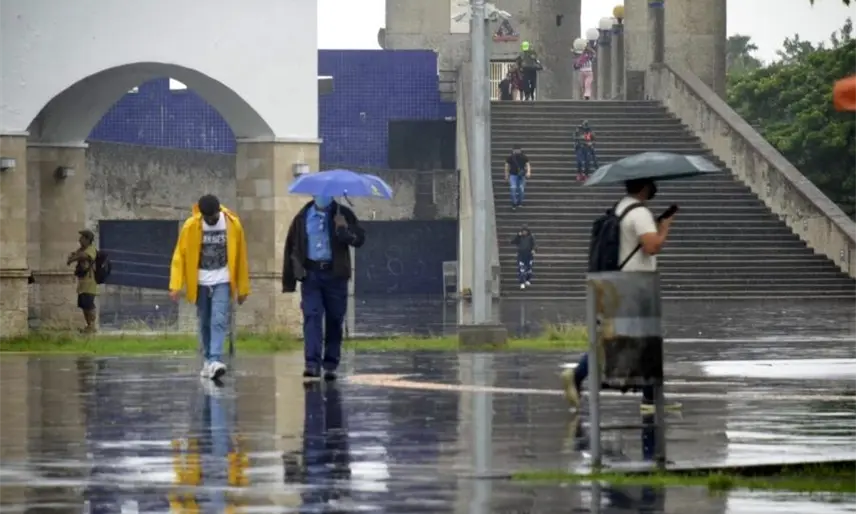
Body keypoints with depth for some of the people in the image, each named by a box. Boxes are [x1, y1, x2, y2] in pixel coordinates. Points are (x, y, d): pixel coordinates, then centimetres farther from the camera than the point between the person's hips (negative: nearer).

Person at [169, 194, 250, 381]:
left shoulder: (233, 224, -6)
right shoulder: (191, 226, -8)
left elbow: (241, 258, 2)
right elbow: (179, 256, -4)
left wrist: (243, 289, 6)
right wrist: (176, 285, -12)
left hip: (222, 282, -1)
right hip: (200, 282, 1)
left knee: (219, 321, -15)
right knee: (204, 323, 8)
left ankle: (215, 361, -23)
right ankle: (208, 360, 20)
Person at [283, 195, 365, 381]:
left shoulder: (343, 215, 4)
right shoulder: (303, 217, 7)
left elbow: (359, 239, -7)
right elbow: (291, 247, 9)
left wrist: (344, 230, -28)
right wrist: (288, 280, 1)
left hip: (335, 275, 0)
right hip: (311, 274, 0)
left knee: (334, 320, 5)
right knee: (312, 316, -11)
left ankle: (330, 365, 15)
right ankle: (312, 364, -17)